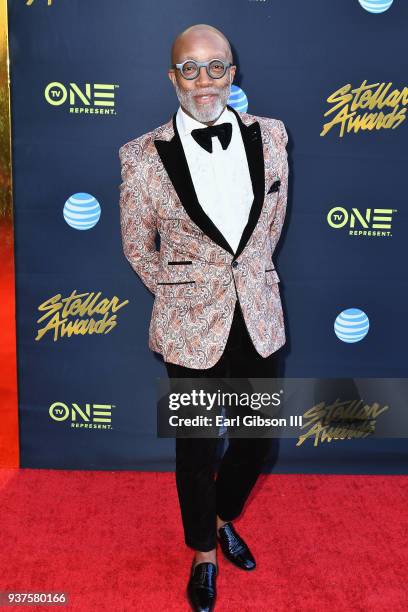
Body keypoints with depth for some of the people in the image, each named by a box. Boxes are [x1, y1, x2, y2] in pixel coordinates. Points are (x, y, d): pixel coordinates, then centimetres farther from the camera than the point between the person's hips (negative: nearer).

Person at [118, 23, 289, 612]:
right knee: (197, 445, 14)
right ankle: (204, 553, 43)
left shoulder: (270, 135, -3)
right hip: (191, 326, -3)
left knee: (257, 437, 18)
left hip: (260, 316, 4)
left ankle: (224, 517, 51)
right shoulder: (143, 156, -12)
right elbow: (137, 245, 0)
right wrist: (177, 292, 8)